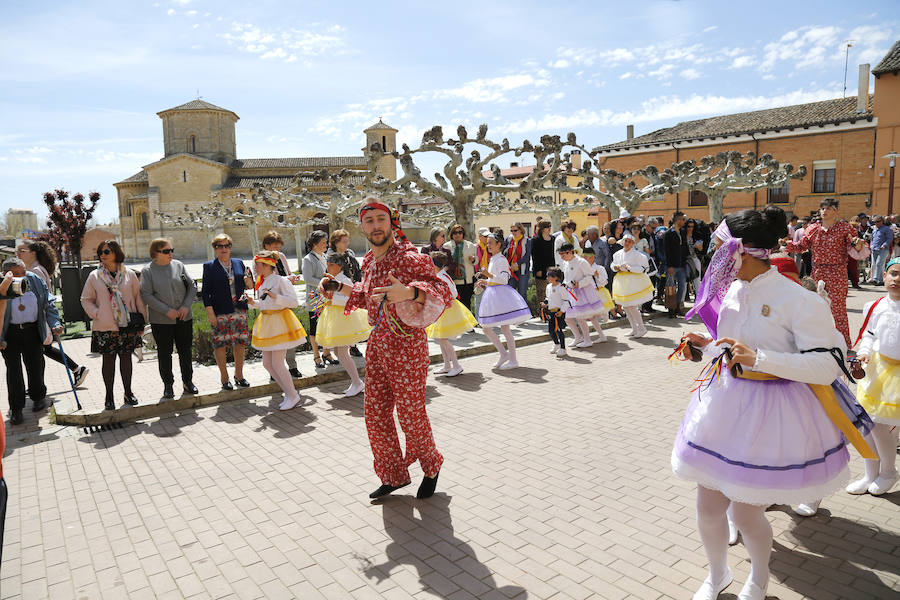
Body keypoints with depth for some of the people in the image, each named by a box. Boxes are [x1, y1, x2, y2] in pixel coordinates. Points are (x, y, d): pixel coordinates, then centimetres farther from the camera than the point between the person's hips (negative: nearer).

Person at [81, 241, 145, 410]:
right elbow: (86, 300, 7)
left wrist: (141, 320, 4)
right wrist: (96, 314, -9)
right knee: (108, 359, 4)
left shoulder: (129, 274, 3)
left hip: (128, 325, 1)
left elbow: (138, 297, 8)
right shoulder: (94, 276, 2)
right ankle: (109, 396, 14)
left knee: (126, 357, 9)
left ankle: (128, 392, 21)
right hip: (105, 326, -1)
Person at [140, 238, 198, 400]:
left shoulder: (178, 265, 5)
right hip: (161, 320, -2)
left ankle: (188, 381, 23)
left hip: (184, 318, 3)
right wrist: (167, 311, -16)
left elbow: (192, 286, 6)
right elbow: (146, 295, -9)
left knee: (185, 351, 9)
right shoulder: (147, 271, -3)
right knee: (164, 353, 5)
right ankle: (168, 385, 18)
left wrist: (186, 306, -8)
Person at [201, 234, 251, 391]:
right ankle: (224, 378, 14)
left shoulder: (239, 263, 12)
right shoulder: (209, 267, 1)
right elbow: (205, 291, -2)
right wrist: (210, 312, -11)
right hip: (220, 312, -3)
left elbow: (249, 286, 18)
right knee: (220, 344, 1)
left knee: (240, 343, 7)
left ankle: (239, 375, 22)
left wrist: (249, 282, -6)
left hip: (239, 310, 4)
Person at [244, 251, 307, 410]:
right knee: (267, 363, 9)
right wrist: (252, 301, 4)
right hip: (266, 323, 9)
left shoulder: (281, 280, -13)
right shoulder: (261, 282, 12)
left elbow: (294, 301, -16)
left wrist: (275, 297, -26)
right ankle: (290, 393, 21)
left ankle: (293, 396, 7)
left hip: (280, 322, -9)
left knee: (277, 363, -9)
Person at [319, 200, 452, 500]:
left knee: (411, 415, 4)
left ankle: (431, 467, 33)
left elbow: (443, 291, -25)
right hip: (377, 344, 8)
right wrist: (337, 287, 15)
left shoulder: (410, 257, -16)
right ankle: (394, 475, 32)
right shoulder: (370, 261, 8)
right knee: (375, 415, 13)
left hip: (406, 346, -7)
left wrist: (408, 292, -41)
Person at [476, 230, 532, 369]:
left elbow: (504, 279, -19)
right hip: (492, 295, 10)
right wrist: (485, 282, 15)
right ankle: (503, 354, 15)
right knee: (486, 327, 7)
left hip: (501, 293, -10)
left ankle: (513, 360, 2)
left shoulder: (501, 259, -10)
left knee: (505, 327, -7)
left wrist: (490, 275, -29)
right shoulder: (493, 259, 18)